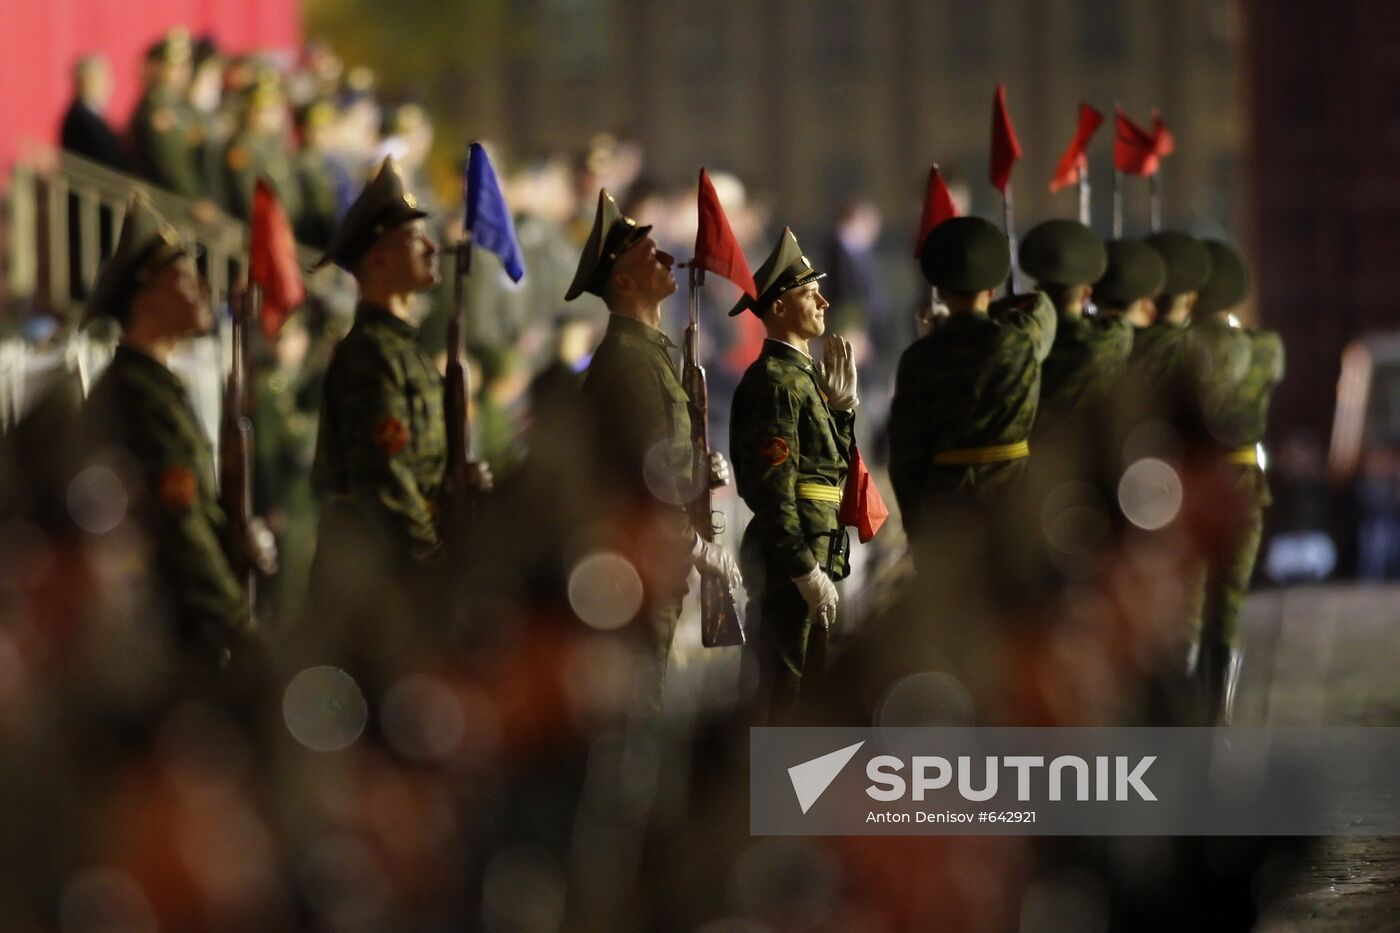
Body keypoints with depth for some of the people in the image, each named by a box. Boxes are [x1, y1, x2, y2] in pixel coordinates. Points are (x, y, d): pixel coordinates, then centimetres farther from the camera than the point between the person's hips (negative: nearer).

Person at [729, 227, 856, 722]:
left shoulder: (802, 376, 18)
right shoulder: (773, 380, -13)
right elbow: (772, 487, -19)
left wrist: (841, 403, 10)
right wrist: (806, 571, -22)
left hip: (812, 554, 10)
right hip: (792, 556, -10)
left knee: (795, 690, 14)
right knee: (786, 694, -10)